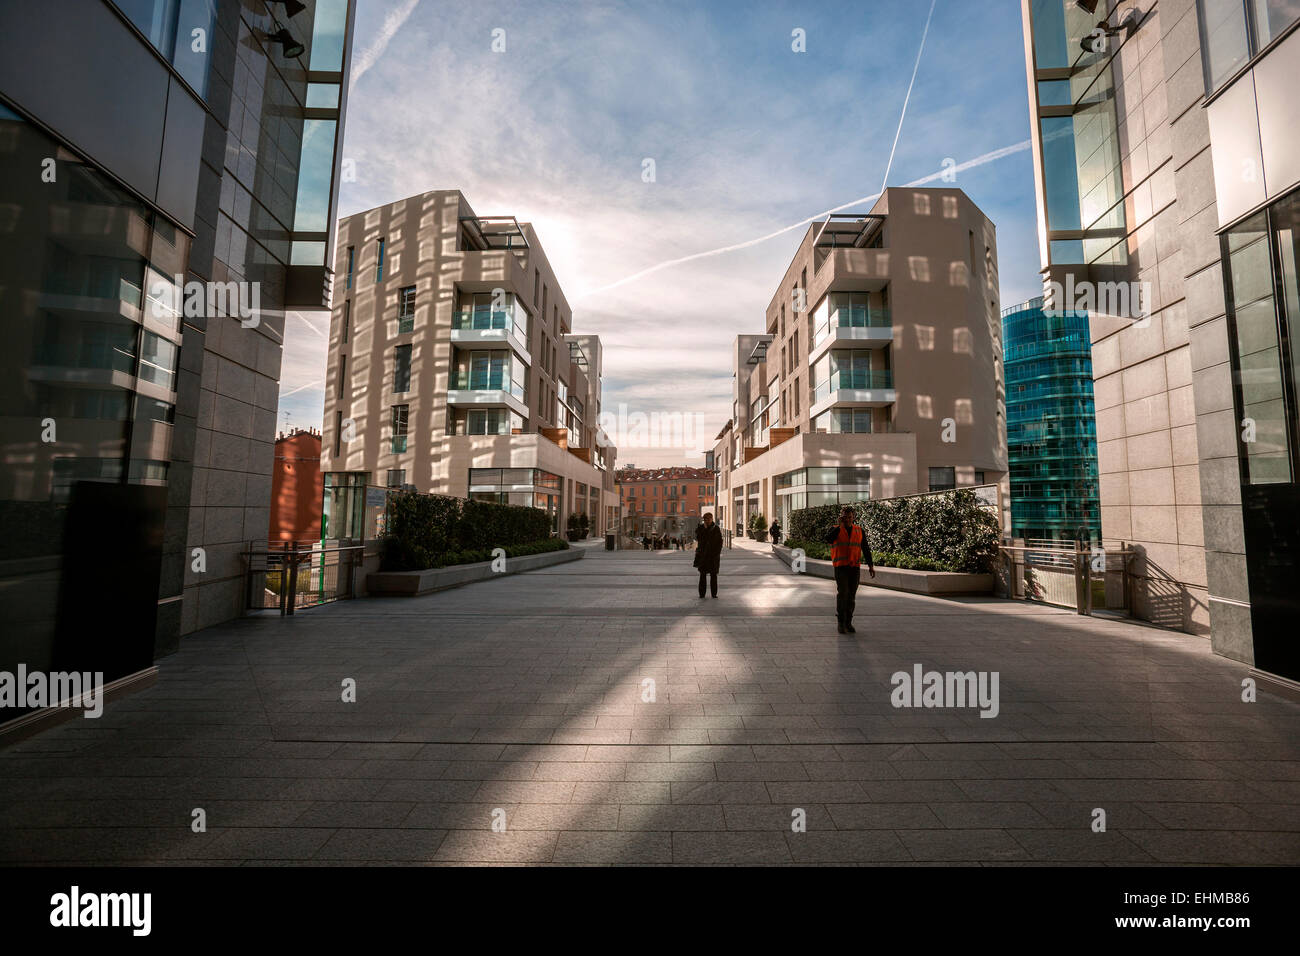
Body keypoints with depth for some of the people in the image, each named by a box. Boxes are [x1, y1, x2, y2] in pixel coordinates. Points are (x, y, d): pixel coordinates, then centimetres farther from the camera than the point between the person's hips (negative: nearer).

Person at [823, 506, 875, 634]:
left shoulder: (859, 530, 10)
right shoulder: (835, 529, 2)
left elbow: (866, 549, 11)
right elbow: (827, 539, -19)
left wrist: (870, 565, 2)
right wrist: (840, 525, -16)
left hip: (855, 567, 3)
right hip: (841, 567, -3)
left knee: (851, 596, 6)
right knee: (842, 593, -11)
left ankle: (848, 622, 16)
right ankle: (841, 622, 0)